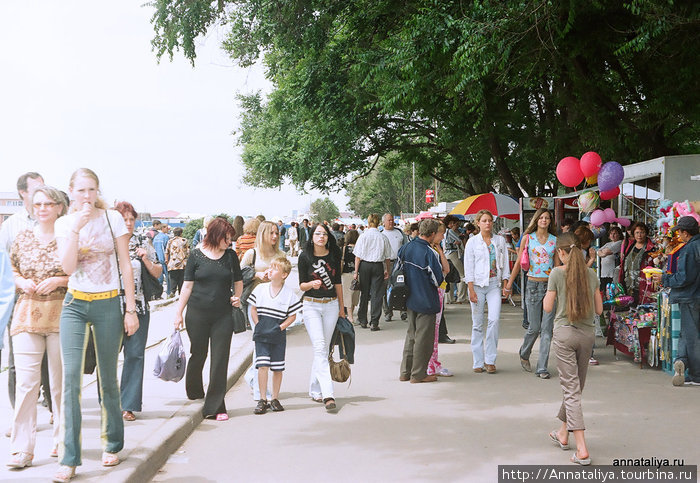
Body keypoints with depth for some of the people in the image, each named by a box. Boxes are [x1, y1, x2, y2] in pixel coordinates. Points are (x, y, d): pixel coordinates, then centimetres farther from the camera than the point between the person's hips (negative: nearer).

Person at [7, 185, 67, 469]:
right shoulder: (22, 239, 10)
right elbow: (12, 272, 19)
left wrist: (58, 281, -12)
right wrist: (22, 282, -1)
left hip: (61, 316, -2)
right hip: (27, 315, 2)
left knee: (61, 382, 6)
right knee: (25, 382, -4)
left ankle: (63, 440, 21)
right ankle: (22, 449, 0)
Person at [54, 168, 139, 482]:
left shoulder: (113, 218, -2)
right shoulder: (64, 223, 3)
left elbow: (125, 267, 0)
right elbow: (68, 267, -10)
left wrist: (131, 309, -3)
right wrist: (76, 228, -18)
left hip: (108, 305, -1)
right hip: (75, 305, 1)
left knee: (108, 379, 9)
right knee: (71, 377, -9)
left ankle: (112, 444, 28)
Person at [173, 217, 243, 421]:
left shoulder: (230, 256, 5)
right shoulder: (196, 255, -1)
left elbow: (238, 281, 17)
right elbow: (188, 284, 3)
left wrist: (237, 297, -2)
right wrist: (178, 312, 1)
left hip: (223, 315, 1)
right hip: (197, 314, -1)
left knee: (220, 360, -3)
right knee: (198, 355, 11)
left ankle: (214, 406, 2)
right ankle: (194, 391, 40)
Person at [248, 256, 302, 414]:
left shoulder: (289, 294, -4)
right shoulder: (260, 289, 1)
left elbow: (292, 316, 1)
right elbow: (253, 309, 8)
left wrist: (280, 328, -9)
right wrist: (258, 326, -1)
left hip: (278, 336, 0)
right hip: (261, 335, 0)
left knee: (277, 368, 6)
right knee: (262, 365, -8)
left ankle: (275, 399, 18)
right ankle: (262, 400, -1)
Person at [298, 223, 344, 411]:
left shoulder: (334, 255, 3)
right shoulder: (305, 256, -4)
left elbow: (338, 282, 12)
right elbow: (301, 285, -1)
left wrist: (341, 306, 15)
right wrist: (312, 284, -22)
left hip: (331, 305, 3)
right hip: (311, 305, -3)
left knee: (324, 349, 7)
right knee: (319, 347, -14)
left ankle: (315, 390, 21)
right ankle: (327, 394, -20)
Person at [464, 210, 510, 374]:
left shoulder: (500, 240, 9)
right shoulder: (472, 242, 2)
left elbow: (505, 264, 13)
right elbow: (468, 268, -1)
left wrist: (505, 284, 6)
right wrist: (471, 290, -8)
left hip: (494, 284, 1)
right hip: (477, 284, -1)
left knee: (494, 319, -14)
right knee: (477, 324, 2)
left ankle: (490, 360, -5)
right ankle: (478, 362, 10)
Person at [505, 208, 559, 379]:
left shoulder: (554, 240, 8)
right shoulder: (527, 238, 3)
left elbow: (557, 265, 11)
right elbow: (519, 263, 6)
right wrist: (508, 284, 6)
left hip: (551, 285, 2)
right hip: (533, 285, -2)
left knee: (547, 328, -2)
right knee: (534, 327, 1)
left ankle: (542, 368, 4)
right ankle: (524, 354, 30)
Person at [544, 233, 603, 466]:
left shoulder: (557, 273, -7)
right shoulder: (591, 274, 5)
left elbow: (548, 307, -3)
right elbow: (599, 309, 9)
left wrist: (547, 295, 16)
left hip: (565, 334, -4)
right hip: (587, 334, 4)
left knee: (571, 389, -4)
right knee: (577, 387, 19)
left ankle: (582, 449, -10)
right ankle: (563, 433, 36)